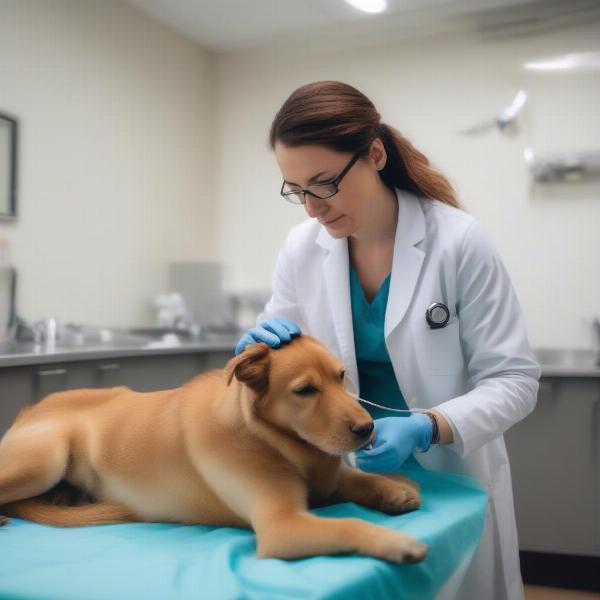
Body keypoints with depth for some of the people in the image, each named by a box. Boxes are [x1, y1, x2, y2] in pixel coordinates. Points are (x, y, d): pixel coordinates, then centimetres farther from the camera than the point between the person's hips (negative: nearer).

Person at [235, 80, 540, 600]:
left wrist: (426, 428, -32)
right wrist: (261, 348, -21)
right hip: (344, 475, 3)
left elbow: (513, 380, -16)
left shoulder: (459, 242, -19)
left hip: (450, 478, -2)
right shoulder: (302, 249, -8)